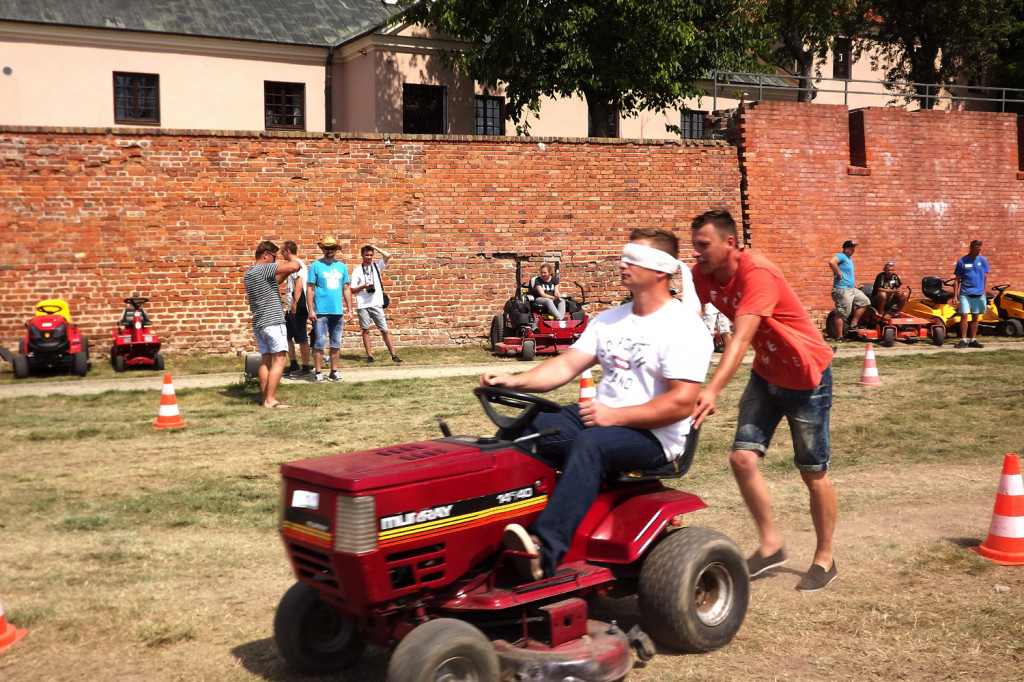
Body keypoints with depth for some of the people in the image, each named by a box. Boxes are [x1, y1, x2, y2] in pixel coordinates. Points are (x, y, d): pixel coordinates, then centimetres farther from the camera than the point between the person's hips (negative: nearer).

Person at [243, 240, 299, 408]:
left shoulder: (248, 273, 17)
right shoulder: (264, 268, -12)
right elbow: (294, 266, -22)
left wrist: (285, 274, 18)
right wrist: (289, 257, -1)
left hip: (258, 323, 9)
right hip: (272, 321, -9)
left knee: (265, 361, 10)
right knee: (279, 360, -9)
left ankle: (266, 398, 8)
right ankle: (270, 399, -15)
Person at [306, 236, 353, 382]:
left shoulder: (342, 266, 11)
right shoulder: (316, 266, -1)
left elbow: (346, 289, 15)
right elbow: (310, 289, -4)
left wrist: (349, 309, 10)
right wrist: (311, 310, -11)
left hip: (338, 312, 4)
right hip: (321, 312, -4)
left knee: (336, 344, 10)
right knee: (320, 344, -3)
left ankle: (334, 372, 18)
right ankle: (318, 373, 3)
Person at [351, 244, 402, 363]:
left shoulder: (377, 266, 11)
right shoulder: (357, 270, 7)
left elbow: (387, 256, -6)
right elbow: (353, 290, 4)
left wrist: (375, 248, 3)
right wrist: (363, 287, -13)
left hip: (376, 304, 0)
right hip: (362, 305, 0)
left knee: (385, 330, -2)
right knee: (366, 330, 4)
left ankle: (393, 355, -2)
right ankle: (369, 355, 11)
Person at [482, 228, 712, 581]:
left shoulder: (683, 327, -9)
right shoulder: (609, 320, 15)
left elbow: (681, 403, -19)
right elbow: (567, 365, 8)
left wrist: (616, 416, -21)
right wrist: (516, 381, -9)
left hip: (652, 435, -8)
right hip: (599, 419, 8)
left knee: (589, 444, -38)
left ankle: (545, 551, -48)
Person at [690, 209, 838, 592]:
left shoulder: (758, 275, -30)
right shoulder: (703, 276, -8)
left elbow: (741, 337, -41)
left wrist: (712, 391, -52)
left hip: (806, 376, -6)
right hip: (766, 374, 7)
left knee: (813, 473, 3)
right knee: (742, 458, -6)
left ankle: (824, 559, 20)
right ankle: (770, 545, 11)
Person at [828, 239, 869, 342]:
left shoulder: (849, 258, 18)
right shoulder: (841, 256, -13)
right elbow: (831, 261, -35)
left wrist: (854, 283, 22)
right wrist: (839, 275, -25)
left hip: (852, 289, 10)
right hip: (842, 290, -10)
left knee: (864, 302, 12)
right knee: (841, 314, -6)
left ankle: (853, 325, 12)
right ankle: (839, 337, -2)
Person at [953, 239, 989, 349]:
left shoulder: (982, 260, 6)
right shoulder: (962, 261, 1)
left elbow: (985, 277, 10)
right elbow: (957, 280, 3)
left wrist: (984, 291, 2)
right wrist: (955, 295, -2)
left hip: (978, 293, 2)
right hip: (965, 293, -2)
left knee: (975, 317, 6)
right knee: (964, 316, -8)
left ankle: (973, 341, 13)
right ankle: (963, 341, -3)